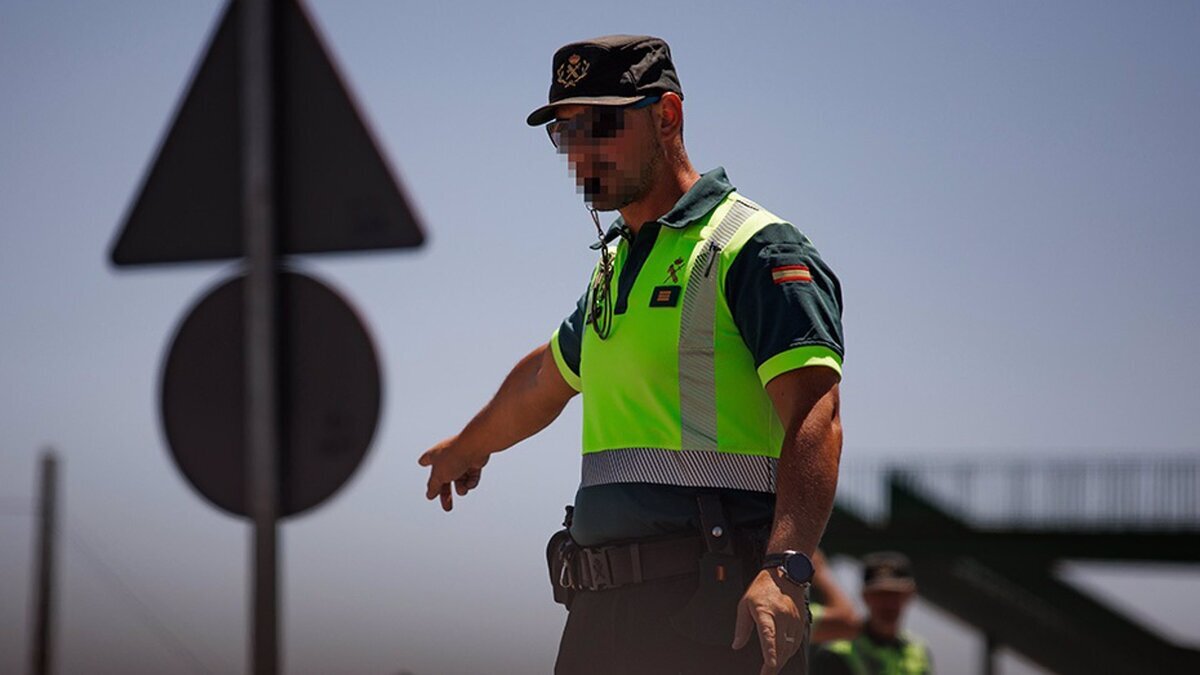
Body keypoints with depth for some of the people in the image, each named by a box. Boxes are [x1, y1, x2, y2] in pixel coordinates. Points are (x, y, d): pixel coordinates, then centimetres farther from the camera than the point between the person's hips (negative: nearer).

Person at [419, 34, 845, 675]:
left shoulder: (755, 250, -6)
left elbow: (814, 420, -18)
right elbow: (545, 379, 42)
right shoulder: (615, 264, 22)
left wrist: (784, 568, -32)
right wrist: (466, 448, 59)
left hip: (715, 608, -8)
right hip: (603, 613, 8)